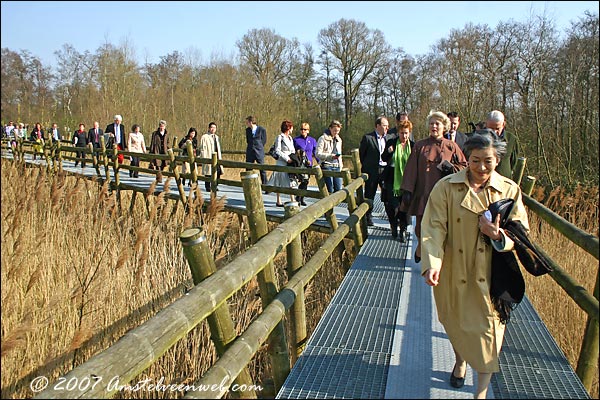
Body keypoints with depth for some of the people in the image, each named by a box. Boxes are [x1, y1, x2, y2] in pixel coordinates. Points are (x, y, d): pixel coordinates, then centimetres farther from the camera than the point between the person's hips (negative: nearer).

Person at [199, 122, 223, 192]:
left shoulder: (216, 137, 20)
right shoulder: (204, 137, -2)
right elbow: (203, 149, -6)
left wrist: (219, 157, 17)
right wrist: (204, 159, -14)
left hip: (216, 158, 6)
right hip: (208, 158, -6)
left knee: (218, 172, 3)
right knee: (208, 173, -2)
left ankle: (214, 187, 15)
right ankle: (208, 187, 9)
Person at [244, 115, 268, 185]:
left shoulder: (262, 130, -7)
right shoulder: (247, 130, 8)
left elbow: (264, 140, 1)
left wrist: (259, 148, 3)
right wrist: (251, 147, 12)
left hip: (259, 153, -4)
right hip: (250, 153, 4)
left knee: (262, 169, -1)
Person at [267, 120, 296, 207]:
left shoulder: (290, 138, 16)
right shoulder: (280, 137, -8)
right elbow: (277, 151, -14)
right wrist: (287, 159, -17)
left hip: (290, 162, 7)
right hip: (281, 162, -7)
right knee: (279, 183, 0)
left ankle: (293, 200, 7)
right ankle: (279, 201, 6)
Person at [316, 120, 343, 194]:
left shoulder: (339, 140, 19)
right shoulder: (323, 138, -2)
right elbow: (318, 154, -9)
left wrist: (341, 164, 15)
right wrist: (331, 156, -20)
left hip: (337, 167, 6)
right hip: (327, 166, -6)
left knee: (338, 189, 0)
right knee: (329, 190, -7)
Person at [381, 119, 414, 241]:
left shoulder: (413, 145, -1)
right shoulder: (391, 142, -1)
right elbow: (384, 159, 6)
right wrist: (388, 152, -14)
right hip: (392, 179, 0)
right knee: (393, 206, 0)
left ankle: (403, 230, 14)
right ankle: (394, 227, 24)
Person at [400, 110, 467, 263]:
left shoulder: (452, 146, 6)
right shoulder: (420, 145, 6)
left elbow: (464, 166, 10)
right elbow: (411, 169, 3)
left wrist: (451, 167, -10)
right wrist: (407, 190, -4)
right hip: (423, 193, 0)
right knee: (422, 225, 3)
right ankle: (420, 248, 30)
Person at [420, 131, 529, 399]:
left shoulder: (509, 190, -3)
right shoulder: (446, 187, -8)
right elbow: (434, 227, -15)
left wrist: (498, 236, -22)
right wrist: (432, 262, -31)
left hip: (490, 276, 0)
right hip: (454, 273, 1)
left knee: (488, 329, 2)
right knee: (456, 323, 19)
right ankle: (460, 362, 51)